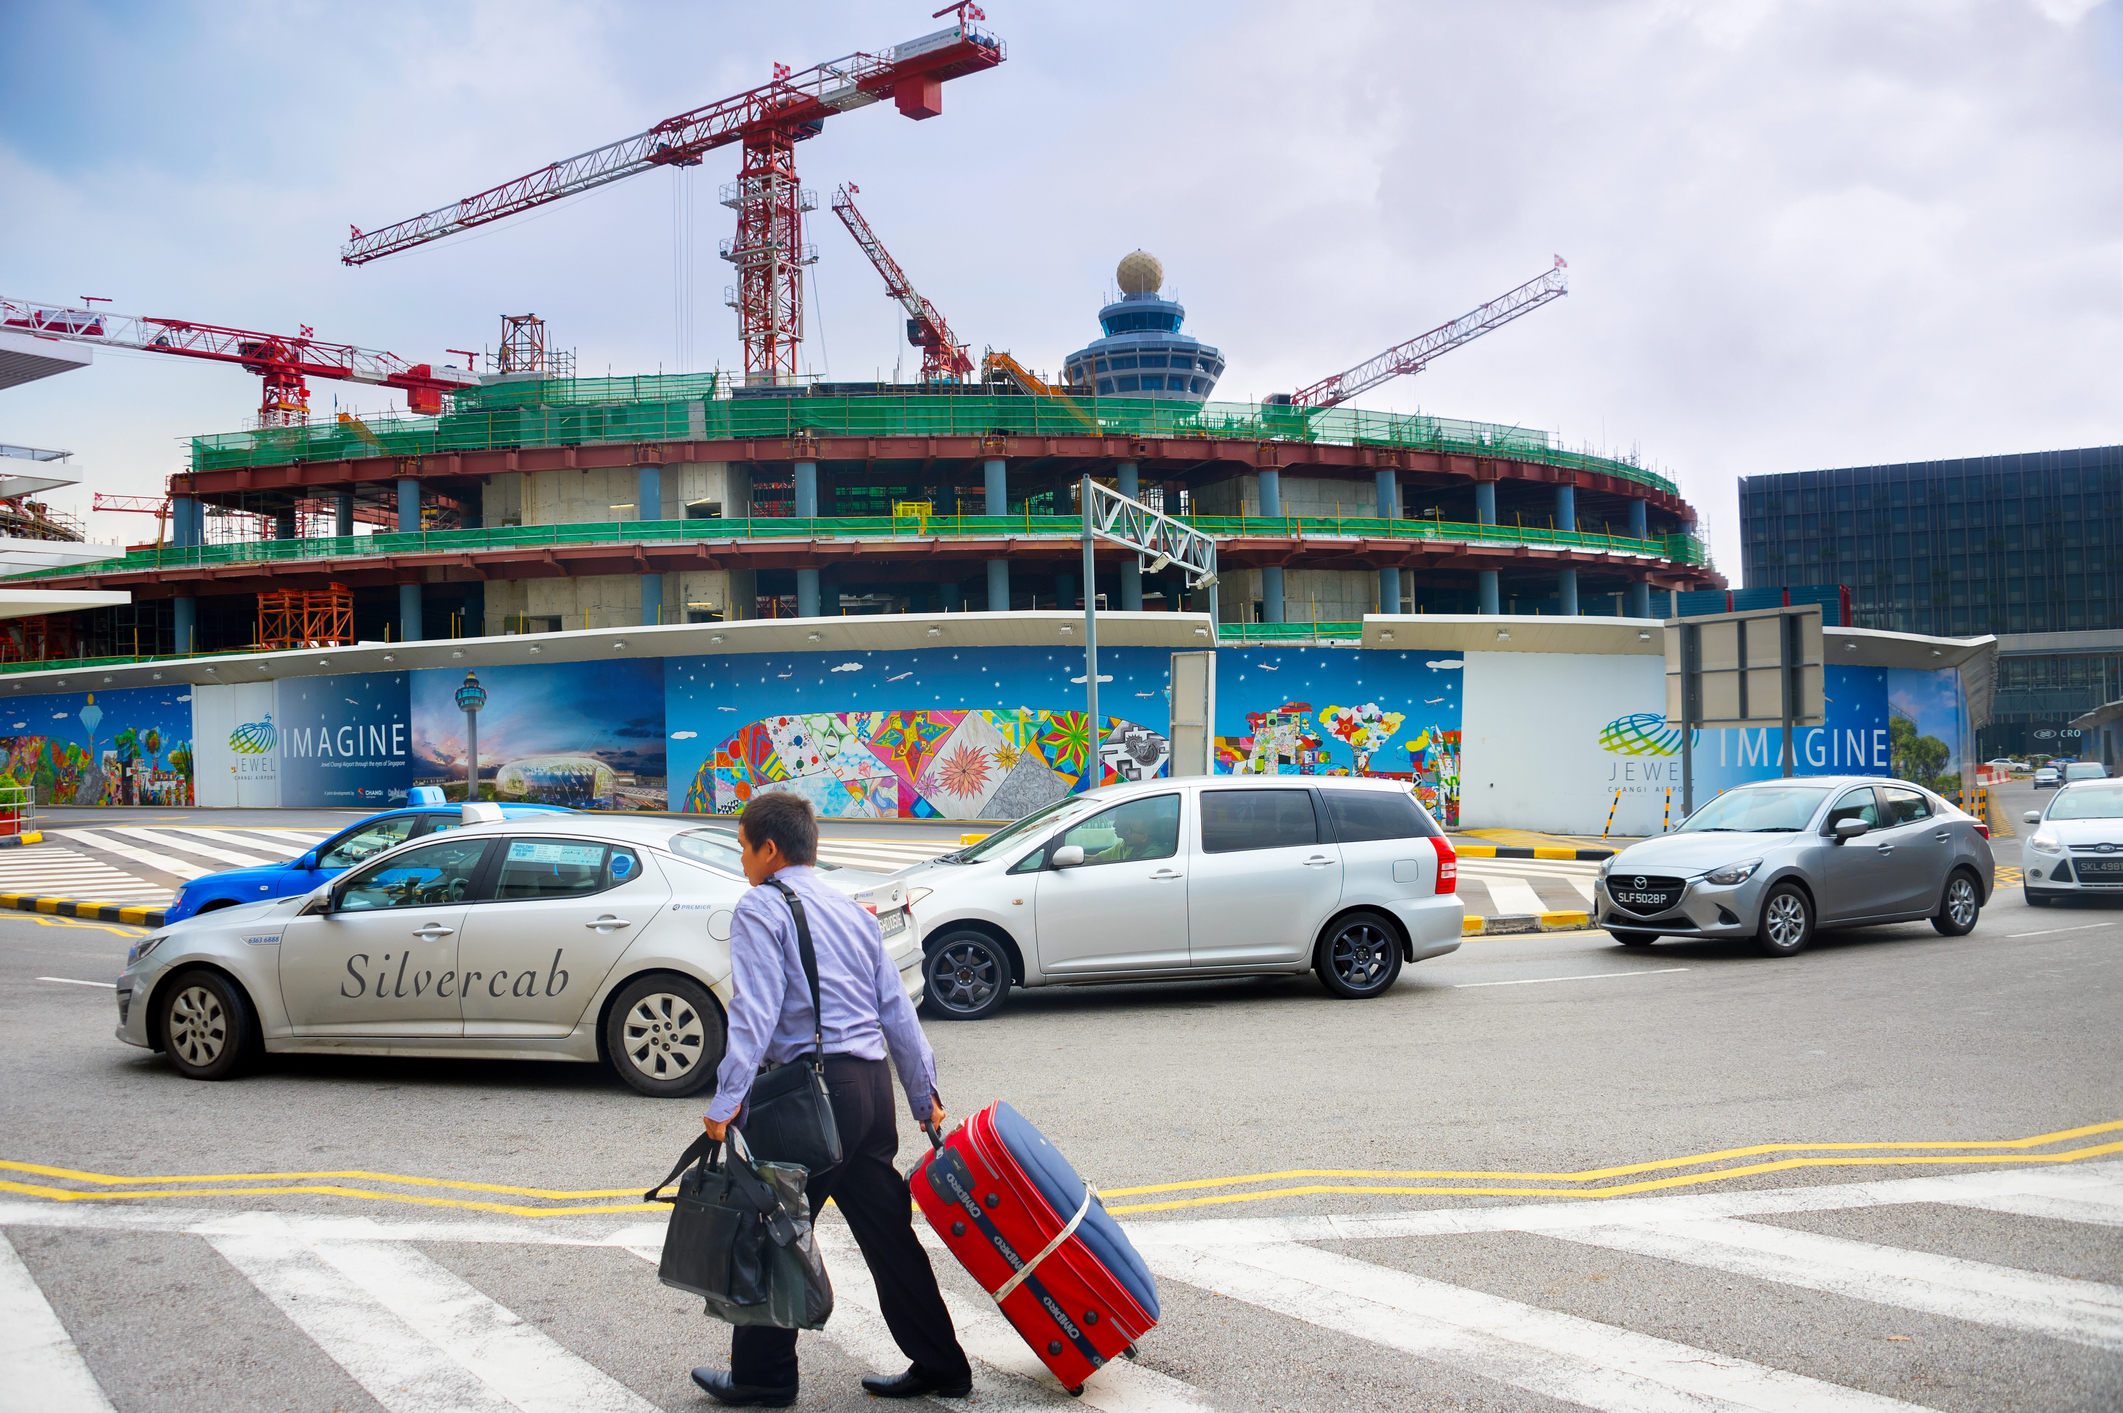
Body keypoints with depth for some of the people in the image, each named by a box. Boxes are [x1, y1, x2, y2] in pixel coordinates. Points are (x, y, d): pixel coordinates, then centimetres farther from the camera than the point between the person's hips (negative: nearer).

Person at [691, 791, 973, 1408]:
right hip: (872, 1080, 8)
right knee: (887, 1231, 13)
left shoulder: (761, 908, -4)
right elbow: (896, 1009, 18)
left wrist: (728, 1097, -21)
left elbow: (756, 1010, -17)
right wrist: (925, 1094, 22)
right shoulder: (851, 909, 18)